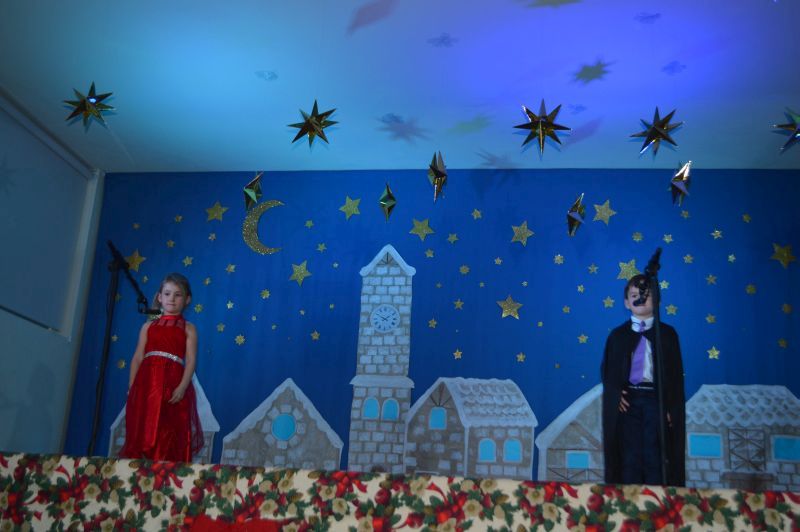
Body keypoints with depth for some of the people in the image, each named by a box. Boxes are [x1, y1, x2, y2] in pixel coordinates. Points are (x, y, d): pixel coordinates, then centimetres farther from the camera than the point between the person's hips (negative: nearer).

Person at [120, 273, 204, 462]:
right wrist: (132, 386, 3)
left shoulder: (188, 329, 8)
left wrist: (182, 387, -15)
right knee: (141, 432, 0)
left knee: (168, 437, -4)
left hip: (172, 385, -3)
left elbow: (191, 360, -2)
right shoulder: (148, 326, 17)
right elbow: (137, 357, 12)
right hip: (147, 382, 3)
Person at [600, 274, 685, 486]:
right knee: (630, 459, 0)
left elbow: (676, 373, 4)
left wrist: (672, 407, -5)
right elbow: (607, 370, 10)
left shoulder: (667, 333, 8)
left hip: (657, 400, -1)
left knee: (655, 458, -4)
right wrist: (616, 395, -8)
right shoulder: (617, 335, 11)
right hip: (628, 401, 1)